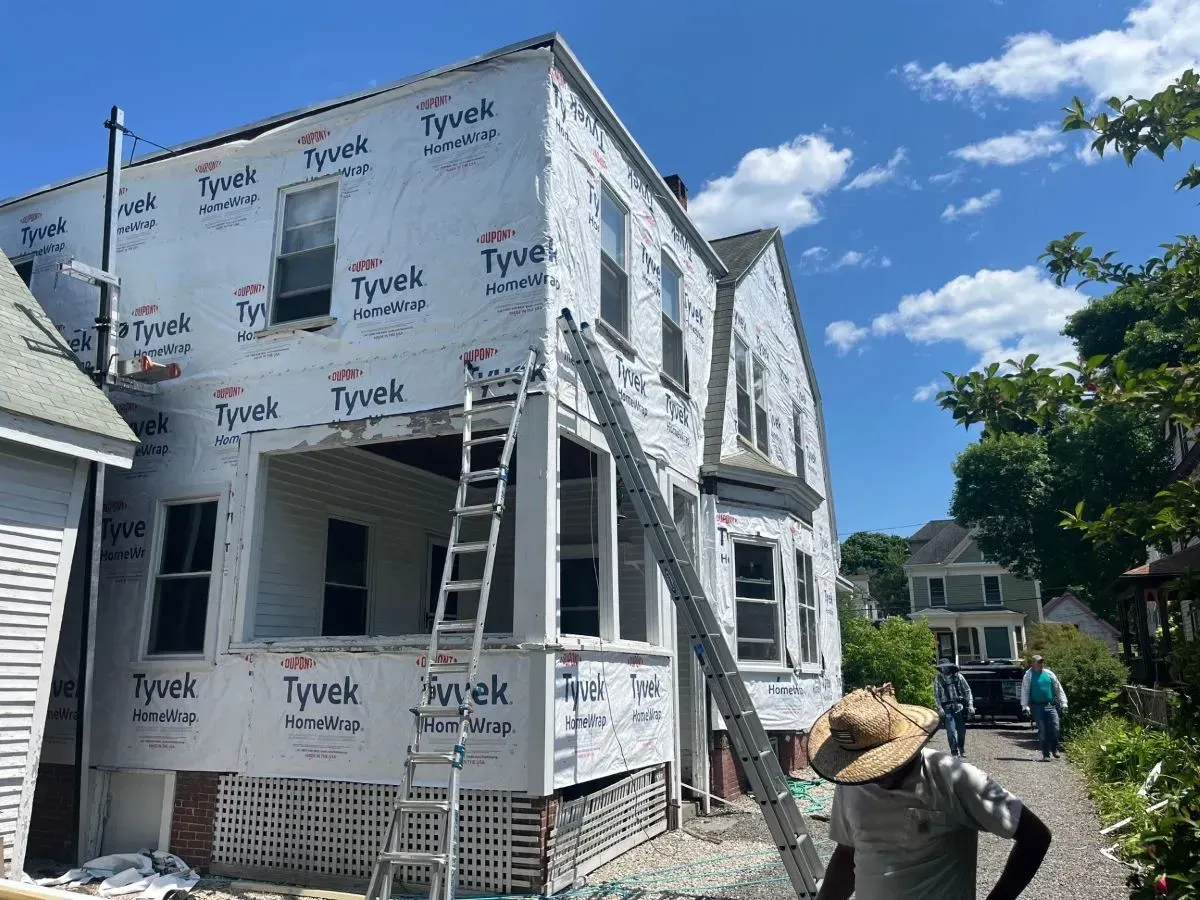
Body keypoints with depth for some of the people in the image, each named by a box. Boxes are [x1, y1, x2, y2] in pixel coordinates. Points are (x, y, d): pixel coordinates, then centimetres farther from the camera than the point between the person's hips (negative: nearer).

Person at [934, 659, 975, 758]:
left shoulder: (958, 676, 5)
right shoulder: (938, 680, 4)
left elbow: (967, 691, 6)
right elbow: (936, 695, 3)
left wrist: (970, 705, -2)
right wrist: (939, 708, -9)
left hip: (959, 706, 1)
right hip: (947, 708, -1)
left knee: (961, 729, 7)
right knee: (951, 731, -8)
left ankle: (961, 748, 29)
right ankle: (954, 751, 2)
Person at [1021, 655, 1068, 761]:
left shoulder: (1049, 674, 9)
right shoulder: (1029, 675, 0)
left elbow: (1059, 689, 14)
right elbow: (1024, 692, -3)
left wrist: (1063, 704, 9)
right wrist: (1025, 707, -11)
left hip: (1050, 705, 2)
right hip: (1037, 707, -2)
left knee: (1055, 727, -6)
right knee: (1042, 731, 1)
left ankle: (1054, 748, 19)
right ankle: (1045, 754, 9)